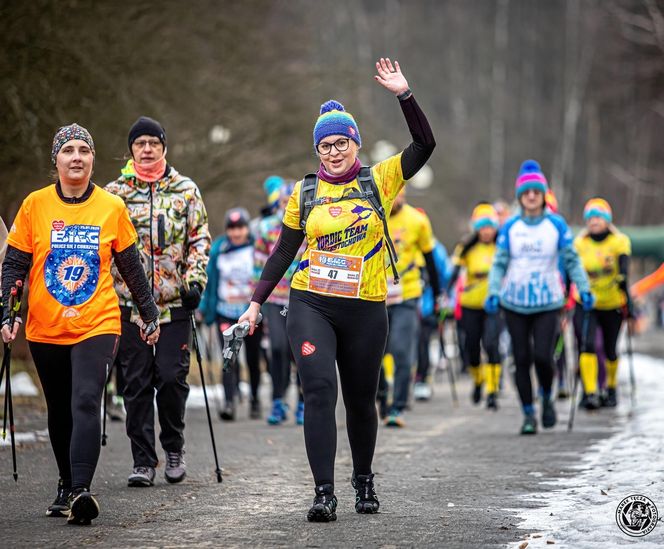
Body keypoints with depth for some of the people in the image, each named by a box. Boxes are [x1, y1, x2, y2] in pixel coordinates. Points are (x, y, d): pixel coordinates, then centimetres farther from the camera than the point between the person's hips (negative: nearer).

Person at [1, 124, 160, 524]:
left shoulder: (112, 207, 1)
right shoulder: (35, 205, 1)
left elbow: (131, 267, 10)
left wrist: (150, 314, 15)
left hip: (97, 326, -2)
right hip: (45, 329, 2)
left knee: (86, 404, -19)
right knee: (60, 412, 13)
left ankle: (80, 490, -26)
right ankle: (68, 486, 28)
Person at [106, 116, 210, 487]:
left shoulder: (186, 189, 8)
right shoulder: (114, 192, 7)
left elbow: (200, 238, 7)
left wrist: (195, 279, -6)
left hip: (175, 302, 0)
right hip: (129, 301, 1)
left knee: (172, 377, -3)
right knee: (137, 383, 0)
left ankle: (174, 447, 18)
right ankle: (143, 461, 5)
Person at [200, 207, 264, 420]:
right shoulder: (218, 250, 2)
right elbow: (210, 279, 9)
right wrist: (204, 308, 8)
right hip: (225, 313, 0)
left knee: (253, 359, 12)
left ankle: (255, 401, 29)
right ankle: (229, 402, -21)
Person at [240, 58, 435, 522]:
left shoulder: (379, 181, 3)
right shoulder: (305, 193, 7)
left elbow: (425, 145, -8)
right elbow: (284, 251, 12)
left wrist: (404, 93, -16)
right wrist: (257, 302, 8)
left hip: (366, 309, 0)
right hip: (311, 305, 0)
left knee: (361, 399, 10)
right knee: (319, 389, -16)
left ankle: (364, 480, 32)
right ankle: (324, 492, -17)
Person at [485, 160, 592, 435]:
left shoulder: (557, 225, 0)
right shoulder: (509, 227, 3)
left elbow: (571, 260, 5)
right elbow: (499, 263, 6)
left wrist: (584, 289, -3)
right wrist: (493, 293, -6)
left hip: (548, 302, -2)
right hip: (515, 303, 2)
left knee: (543, 356, -13)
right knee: (522, 360, 2)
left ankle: (547, 398, 16)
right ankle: (528, 414, 14)